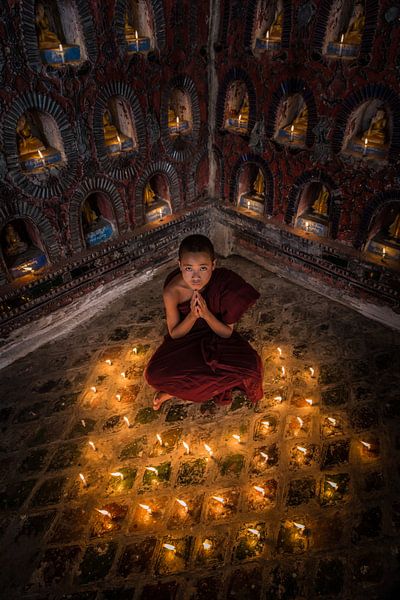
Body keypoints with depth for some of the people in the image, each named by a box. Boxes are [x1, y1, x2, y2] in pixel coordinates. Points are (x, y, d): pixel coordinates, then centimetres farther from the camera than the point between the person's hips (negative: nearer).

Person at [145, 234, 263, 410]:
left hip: (217, 335, 1)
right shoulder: (172, 291, -27)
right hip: (185, 339, -1)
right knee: (153, 375, -25)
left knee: (251, 367, -26)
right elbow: (174, 334, -13)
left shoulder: (225, 284, -26)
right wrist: (192, 316, -32)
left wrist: (206, 314, -34)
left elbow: (227, 333, -16)